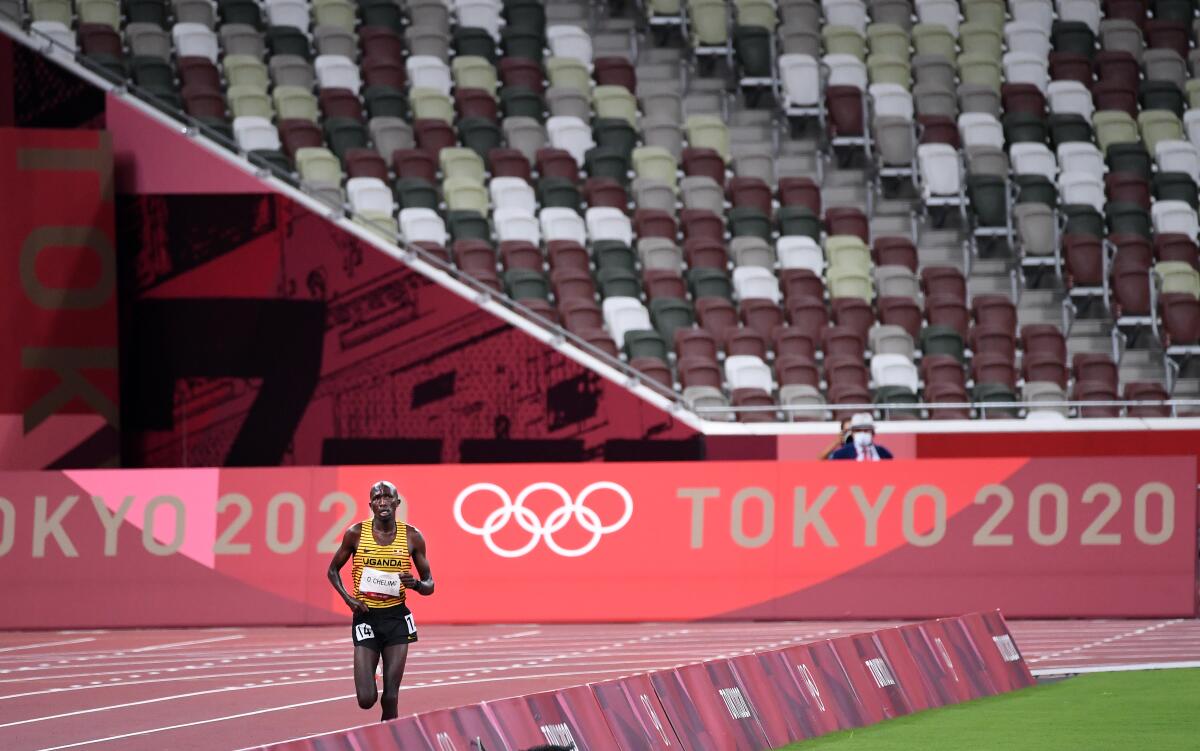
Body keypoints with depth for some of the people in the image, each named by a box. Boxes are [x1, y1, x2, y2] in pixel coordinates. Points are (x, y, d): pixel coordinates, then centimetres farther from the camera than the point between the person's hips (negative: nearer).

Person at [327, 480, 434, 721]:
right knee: (366, 699, -8)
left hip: (397, 617, 1)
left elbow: (429, 585, 7)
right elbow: (333, 570, 10)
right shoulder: (356, 533, -3)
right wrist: (348, 599, -7)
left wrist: (416, 584, -17)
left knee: (390, 698, -4)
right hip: (366, 617, -1)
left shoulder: (412, 536, 0)